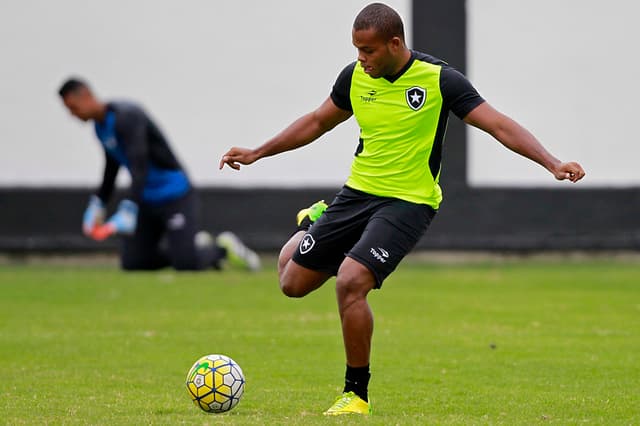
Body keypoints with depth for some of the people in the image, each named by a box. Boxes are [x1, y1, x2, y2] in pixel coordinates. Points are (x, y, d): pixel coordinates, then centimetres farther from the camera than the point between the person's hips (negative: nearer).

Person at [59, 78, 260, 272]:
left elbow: (139, 166, -33)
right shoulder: (100, 126, 6)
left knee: (186, 263, -17)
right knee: (131, 262, 1)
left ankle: (223, 247, 13)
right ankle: (196, 244, 15)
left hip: (174, 194, -9)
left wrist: (127, 211, -41)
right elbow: (111, 170, 21)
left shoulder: (126, 117, -22)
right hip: (147, 200, 9)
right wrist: (97, 205, 13)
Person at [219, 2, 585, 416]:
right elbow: (317, 122, 17)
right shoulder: (355, 77, -1)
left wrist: (553, 163, -28)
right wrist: (257, 153, 19)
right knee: (294, 282, 7)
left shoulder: (439, 79, -15)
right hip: (357, 192, 5)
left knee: (351, 282, -25)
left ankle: (357, 393, -8)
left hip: (408, 202, -5)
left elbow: (500, 126, -16)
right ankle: (313, 225, 44)